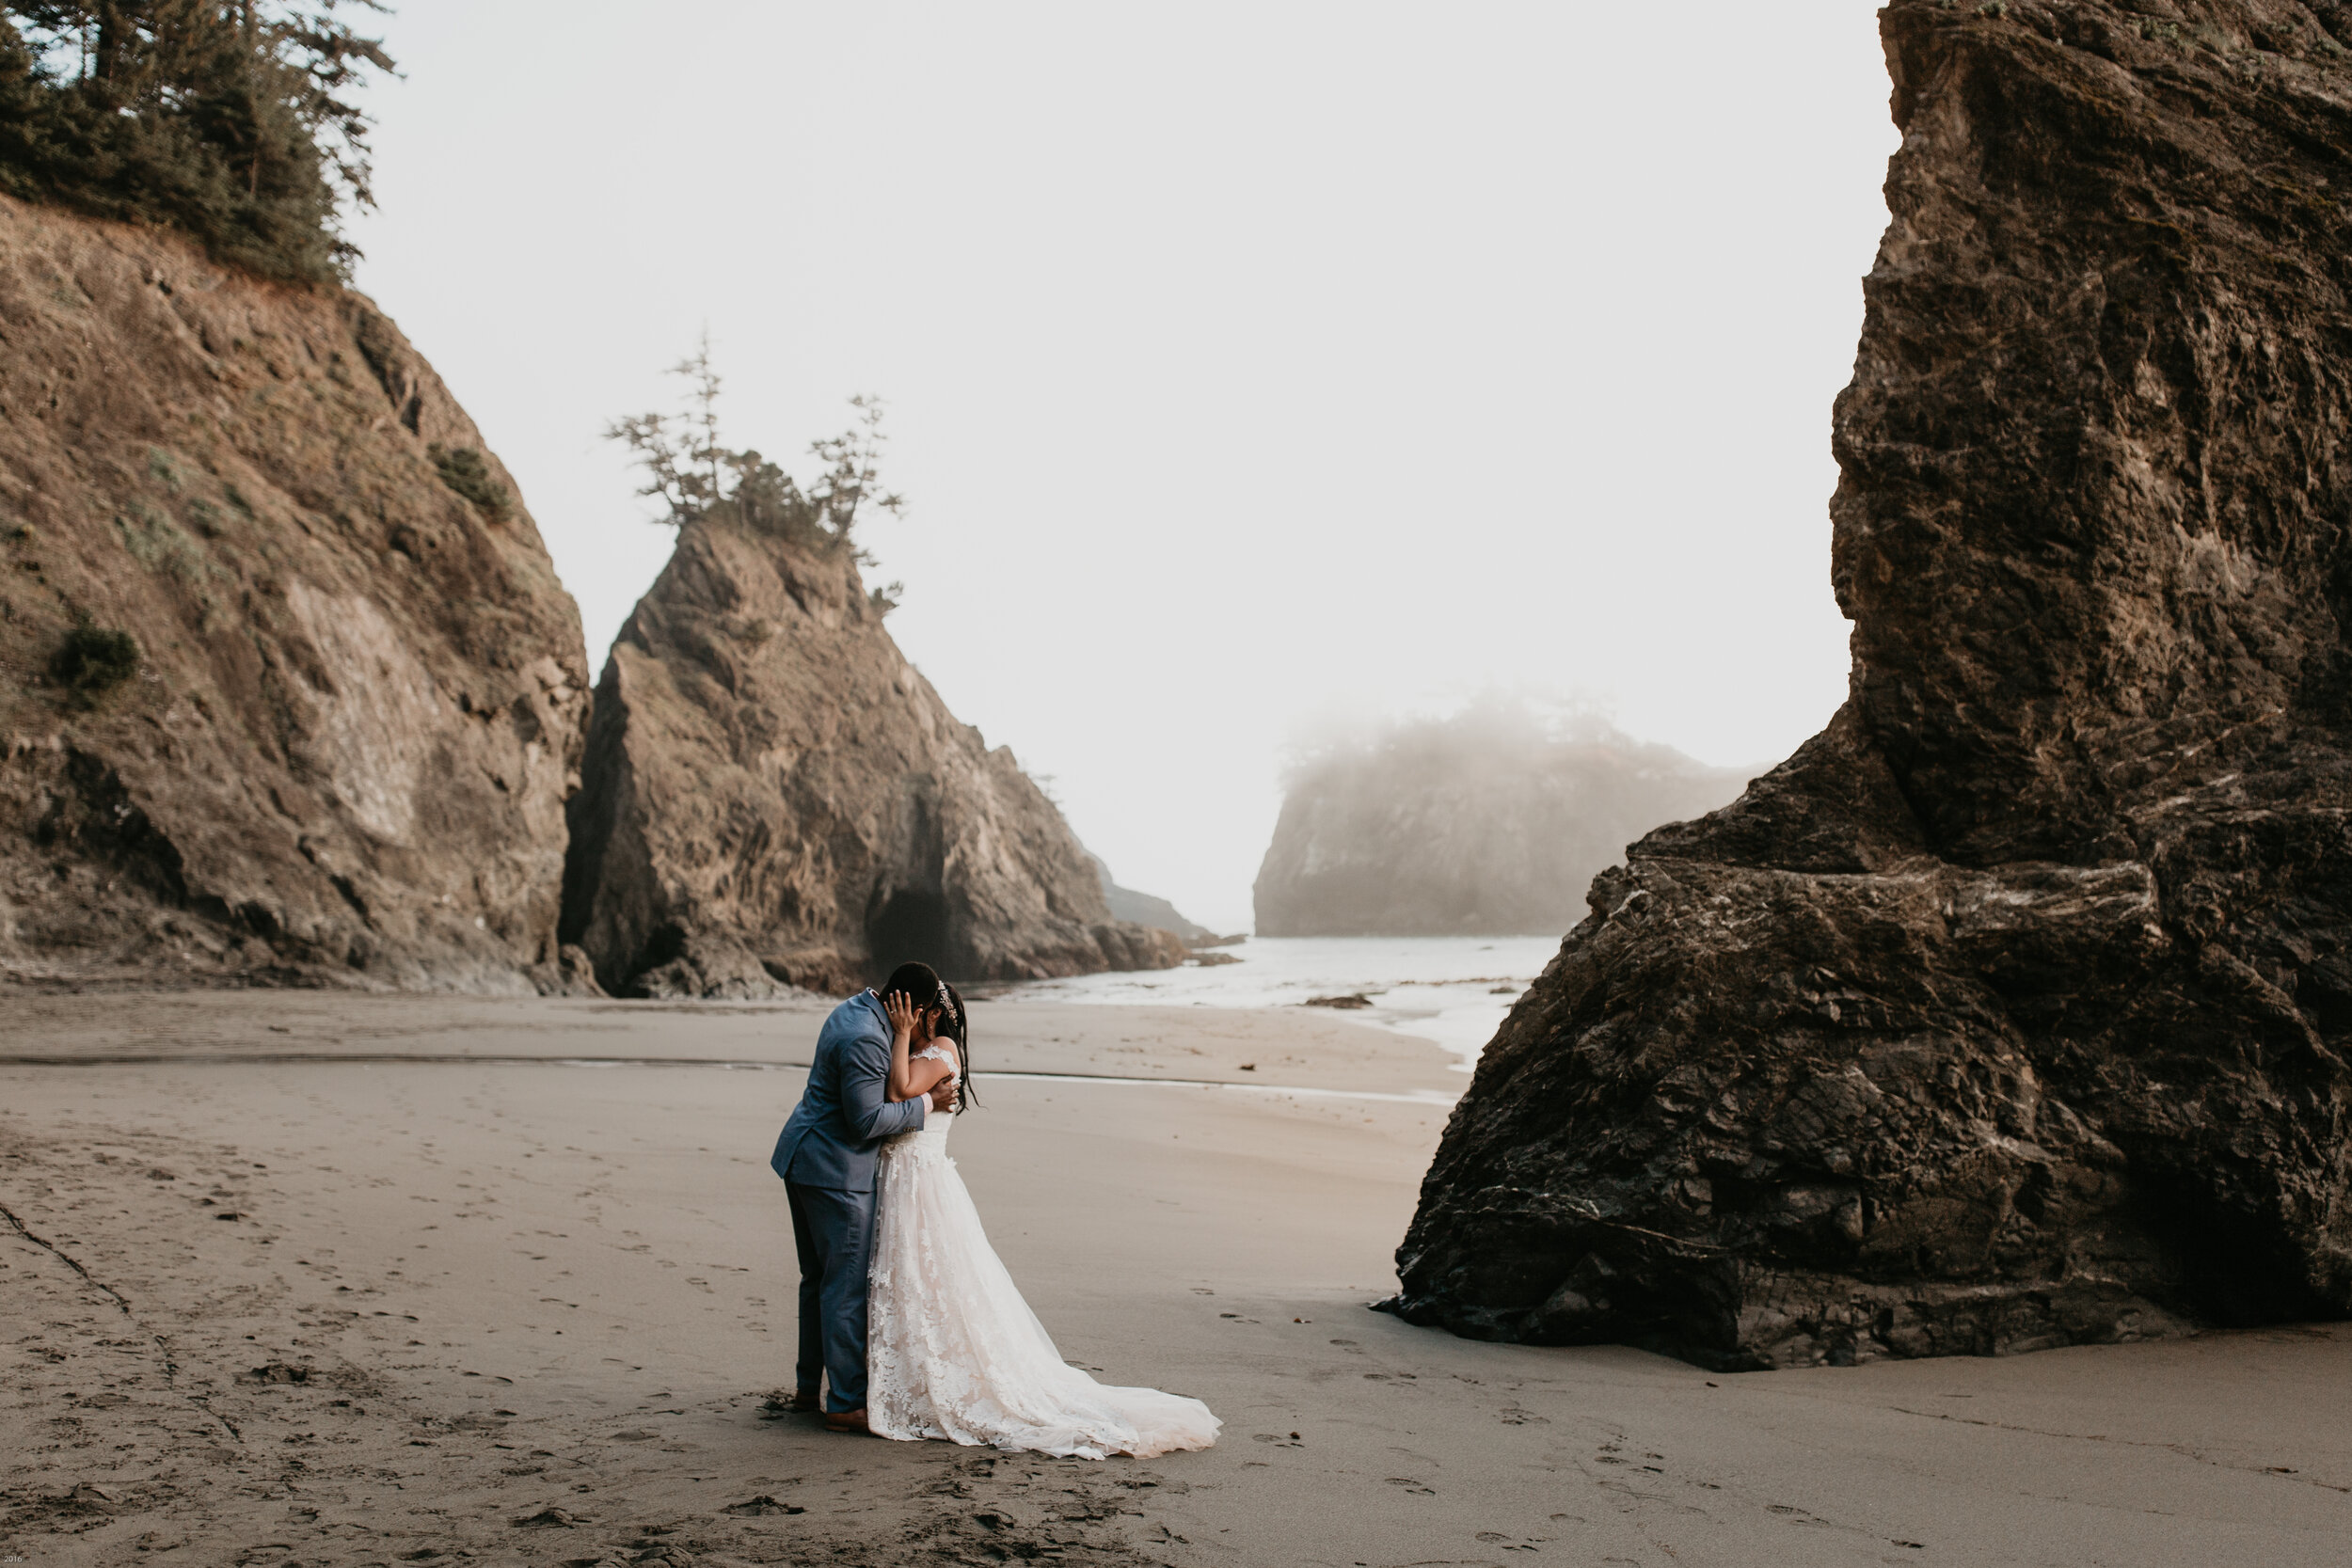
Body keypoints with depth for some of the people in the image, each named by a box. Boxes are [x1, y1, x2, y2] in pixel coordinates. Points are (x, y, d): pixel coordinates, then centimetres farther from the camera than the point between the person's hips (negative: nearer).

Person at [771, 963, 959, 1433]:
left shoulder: (855, 1008, 9)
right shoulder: (866, 1040, -23)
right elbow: (867, 1120, -23)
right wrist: (927, 1103, -14)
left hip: (804, 1161, 11)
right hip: (835, 1170, -11)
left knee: (819, 1278, 19)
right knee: (848, 1287, -4)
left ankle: (807, 1387, 29)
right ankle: (845, 1403, 3)